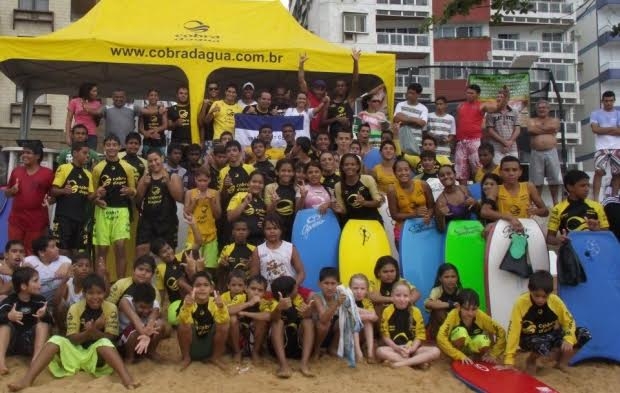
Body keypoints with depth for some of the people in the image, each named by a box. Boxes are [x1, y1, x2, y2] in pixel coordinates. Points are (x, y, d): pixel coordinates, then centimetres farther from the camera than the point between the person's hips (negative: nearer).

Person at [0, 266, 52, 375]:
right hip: (11, 343, -1)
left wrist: (45, 315, -36)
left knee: (43, 322, -19)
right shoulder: (9, 301, -11)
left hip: (31, 343, 1)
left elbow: (51, 322, -13)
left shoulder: (40, 300, -5)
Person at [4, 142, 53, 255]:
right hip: (16, 220, 4)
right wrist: (12, 191, -2)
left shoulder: (47, 173, -1)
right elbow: (6, 193, 19)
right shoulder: (16, 171, 11)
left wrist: (49, 200, -18)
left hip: (37, 221, -4)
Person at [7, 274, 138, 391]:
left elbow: (109, 338, -10)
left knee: (104, 342, -34)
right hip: (75, 353, 3)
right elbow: (72, 339, -7)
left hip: (98, 354, -2)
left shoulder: (111, 308, -6)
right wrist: (88, 332, -29)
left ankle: (127, 379, -54)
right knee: (56, 340, -22)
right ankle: (27, 380, -34)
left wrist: (94, 331, -30)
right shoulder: (75, 308, -2)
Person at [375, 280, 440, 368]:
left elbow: (420, 334, -1)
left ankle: (402, 363, -27)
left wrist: (412, 349, -19)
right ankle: (418, 362, -26)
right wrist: (397, 348, -19)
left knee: (435, 351, -22)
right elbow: (385, 335, -3)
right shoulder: (387, 311, -3)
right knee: (380, 351, -33)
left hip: (412, 348, 1)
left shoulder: (416, 312, -1)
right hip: (394, 348, -1)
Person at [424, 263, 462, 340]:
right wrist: (450, 304, -37)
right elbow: (427, 303, -36)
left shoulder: (460, 291, -7)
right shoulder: (437, 290, -15)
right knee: (439, 310, -29)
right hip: (438, 323, -1)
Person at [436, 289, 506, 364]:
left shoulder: (481, 316, -23)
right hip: (457, 349, -2)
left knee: (484, 340, -31)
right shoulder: (453, 315, -29)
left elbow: (501, 332, -16)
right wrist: (460, 356, -41)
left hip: (472, 346, 2)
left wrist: (493, 355, -19)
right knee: (461, 331, -34)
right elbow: (441, 338, -38)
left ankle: (474, 357, 0)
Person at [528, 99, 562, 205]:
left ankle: (555, 202, 15)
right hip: (536, 153, 0)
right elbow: (531, 130, -10)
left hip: (551, 152, 0)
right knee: (537, 180, 3)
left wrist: (538, 127, -2)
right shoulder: (531, 120, 12)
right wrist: (546, 129, -3)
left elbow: (554, 128, -10)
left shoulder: (554, 120, 13)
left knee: (554, 179, 4)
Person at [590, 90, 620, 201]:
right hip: (602, 148, -2)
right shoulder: (595, 114, 7)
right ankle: (595, 199, -13)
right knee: (599, 172, -12)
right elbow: (595, 129, -8)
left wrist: (603, 130, -6)